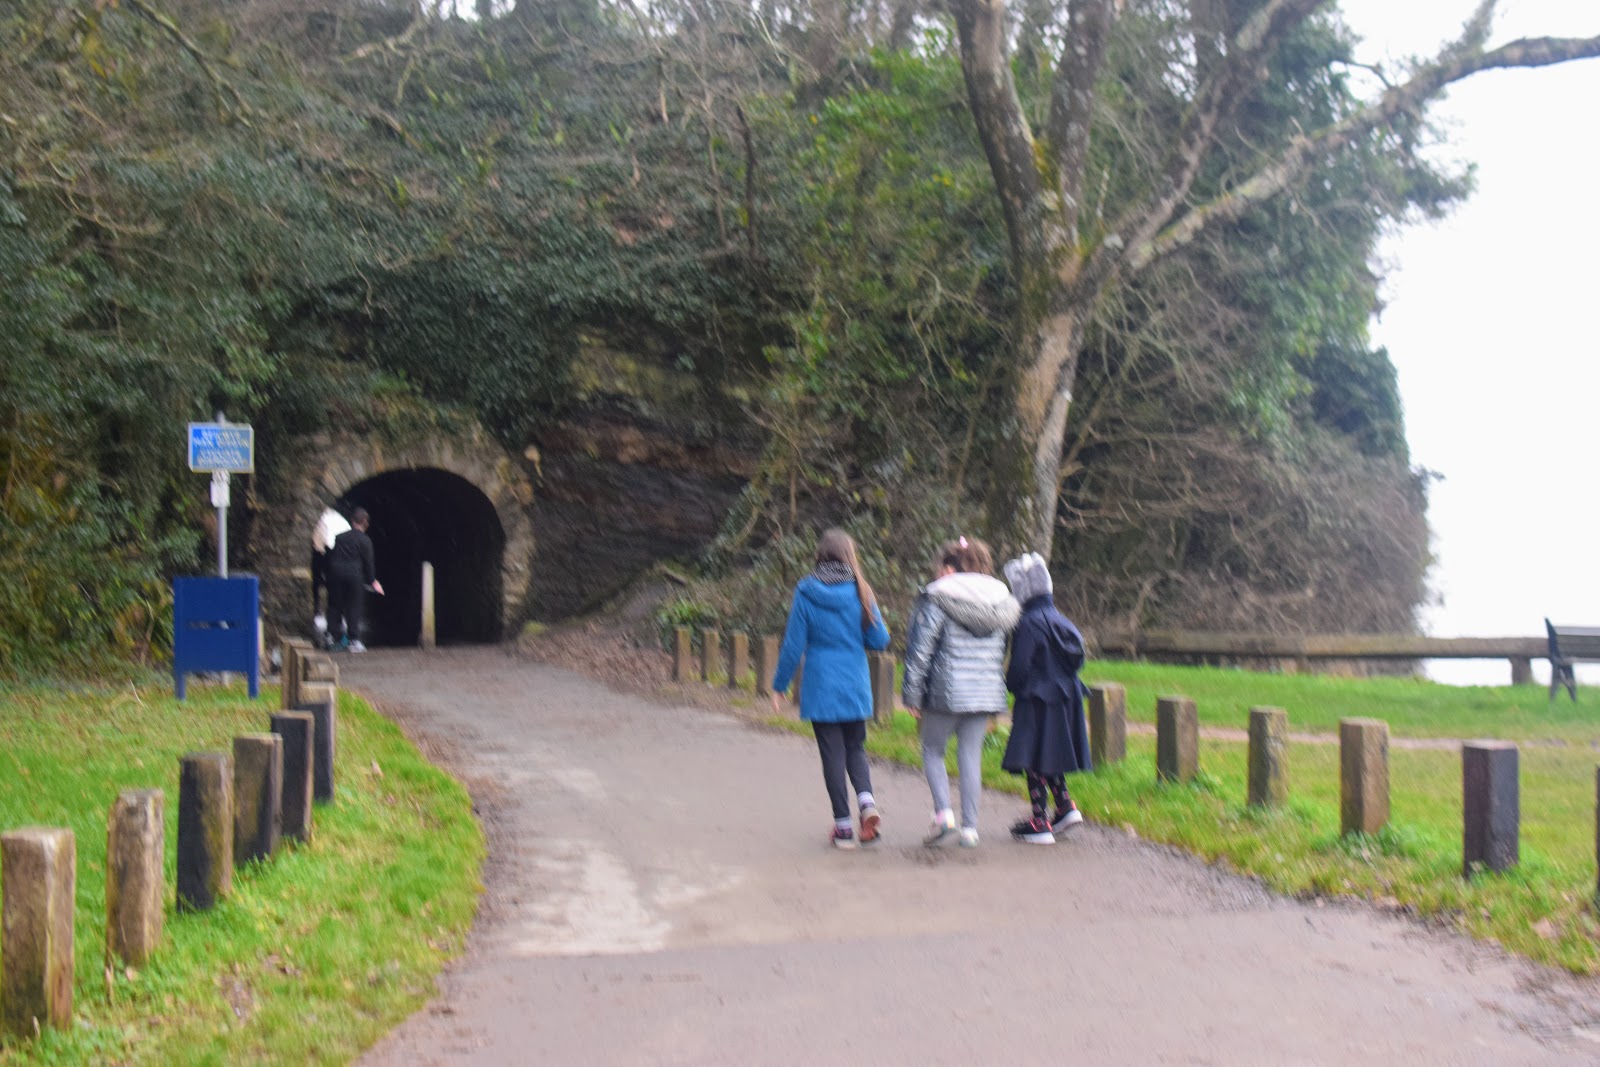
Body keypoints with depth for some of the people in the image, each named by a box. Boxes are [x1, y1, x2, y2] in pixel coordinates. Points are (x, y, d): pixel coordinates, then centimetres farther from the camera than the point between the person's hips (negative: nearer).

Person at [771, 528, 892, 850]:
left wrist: (779, 686, 4)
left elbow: (793, 644, -5)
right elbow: (880, 640, -2)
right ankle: (866, 800, -10)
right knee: (855, 748, 16)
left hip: (820, 687, -1)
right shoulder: (860, 591, -3)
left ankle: (843, 826, 5)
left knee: (833, 754, 6)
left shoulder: (806, 593, -7)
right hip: (856, 687, 1)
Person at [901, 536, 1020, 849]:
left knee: (933, 751, 11)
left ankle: (944, 813, -8)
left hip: (946, 692, -5)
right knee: (971, 756, 10)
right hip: (987, 692, 5)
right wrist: (995, 704, 23)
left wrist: (912, 695, -4)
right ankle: (970, 827, 9)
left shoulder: (936, 600, -7)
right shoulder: (1000, 602, 11)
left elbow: (920, 650, -9)